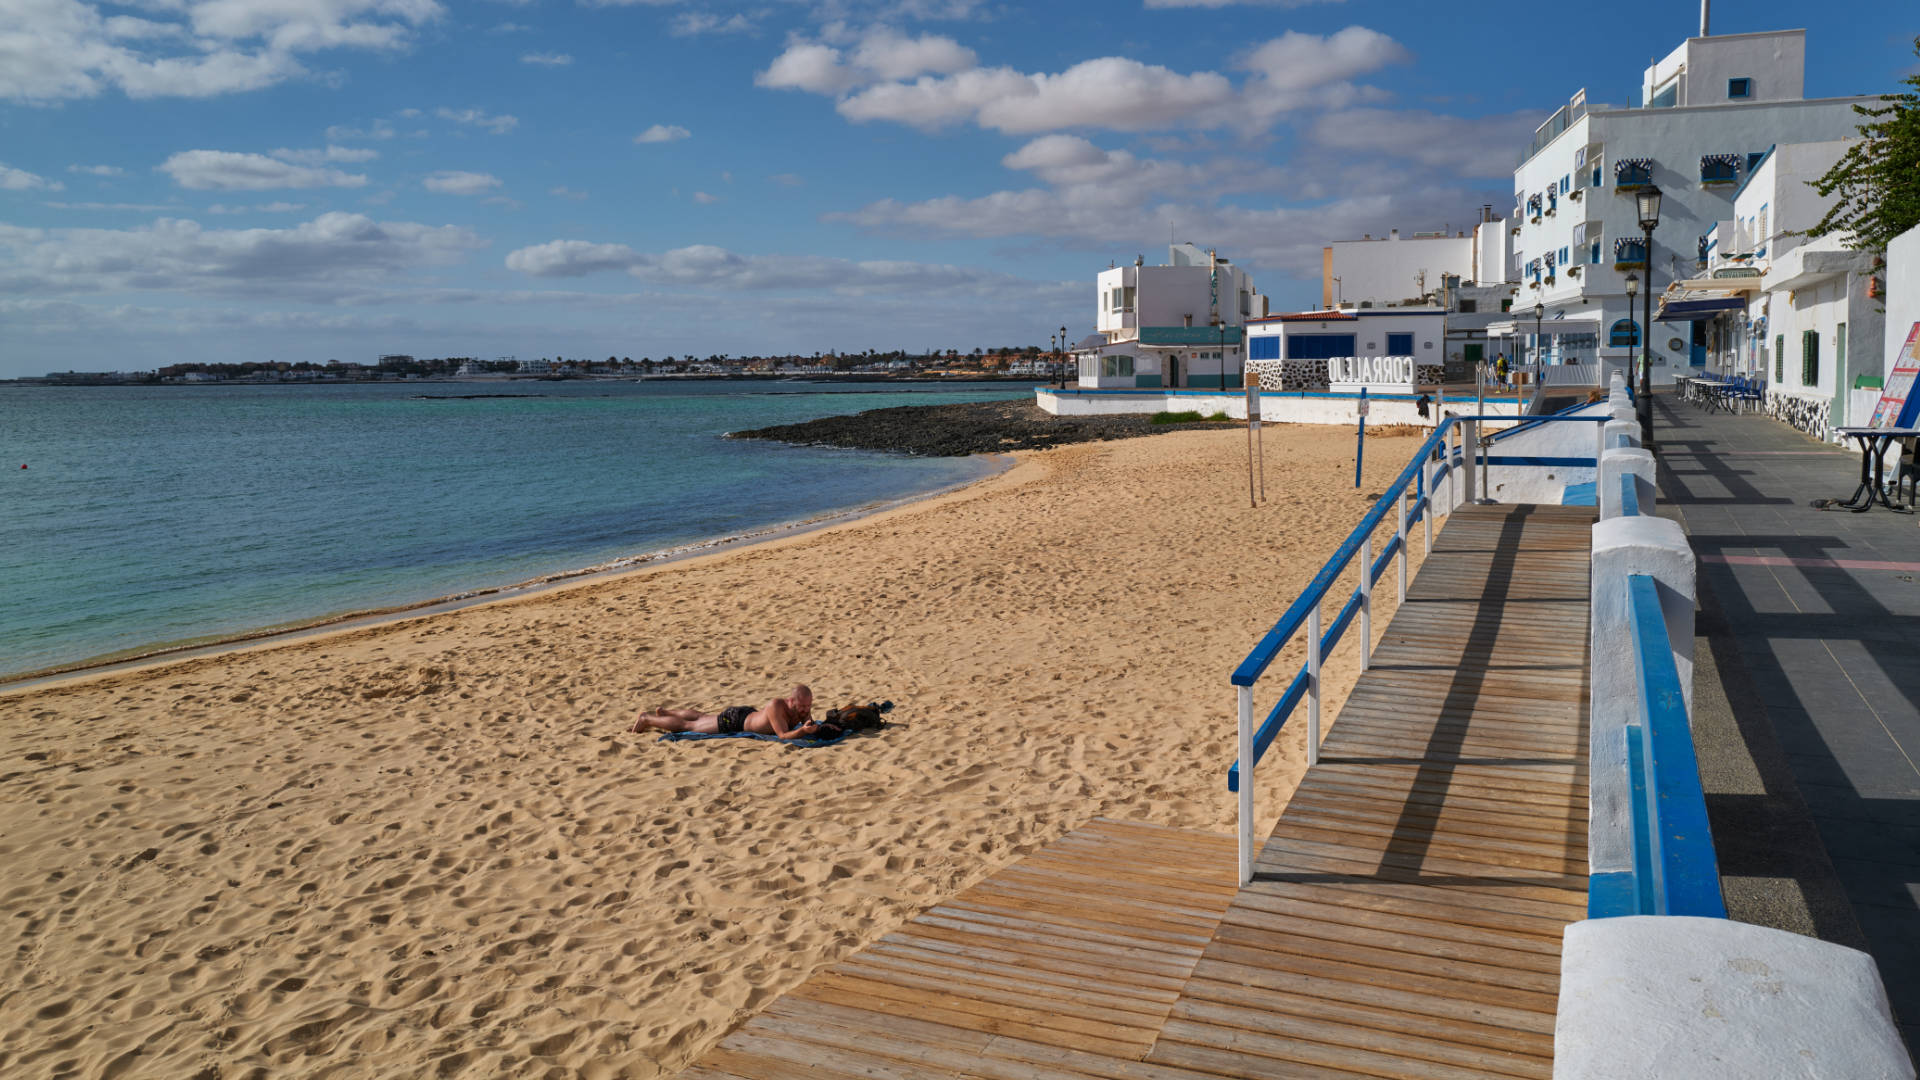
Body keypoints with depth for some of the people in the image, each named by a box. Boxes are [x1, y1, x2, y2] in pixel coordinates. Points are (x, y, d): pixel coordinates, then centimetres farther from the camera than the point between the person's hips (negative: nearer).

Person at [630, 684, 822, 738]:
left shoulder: (803, 709, -19)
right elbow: (783, 735, -41)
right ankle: (648, 720, 29)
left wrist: (815, 728, -29)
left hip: (749, 714, 8)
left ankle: (664, 712, 52)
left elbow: (811, 727, -6)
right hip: (732, 721, -8)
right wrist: (802, 731, -56)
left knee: (701, 717, 30)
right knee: (688, 725, 10)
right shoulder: (776, 706, -41)